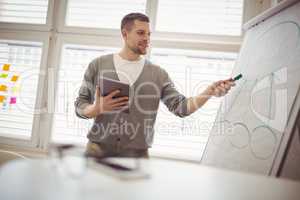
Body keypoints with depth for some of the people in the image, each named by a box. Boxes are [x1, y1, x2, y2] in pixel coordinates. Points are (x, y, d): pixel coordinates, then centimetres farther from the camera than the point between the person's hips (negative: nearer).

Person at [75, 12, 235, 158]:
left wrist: (209, 92, -17)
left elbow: (180, 107, -3)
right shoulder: (98, 65, 4)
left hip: (137, 154, 0)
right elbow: (79, 106, 6)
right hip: (98, 150, 0)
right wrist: (97, 108, -16)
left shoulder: (158, 74, 5)